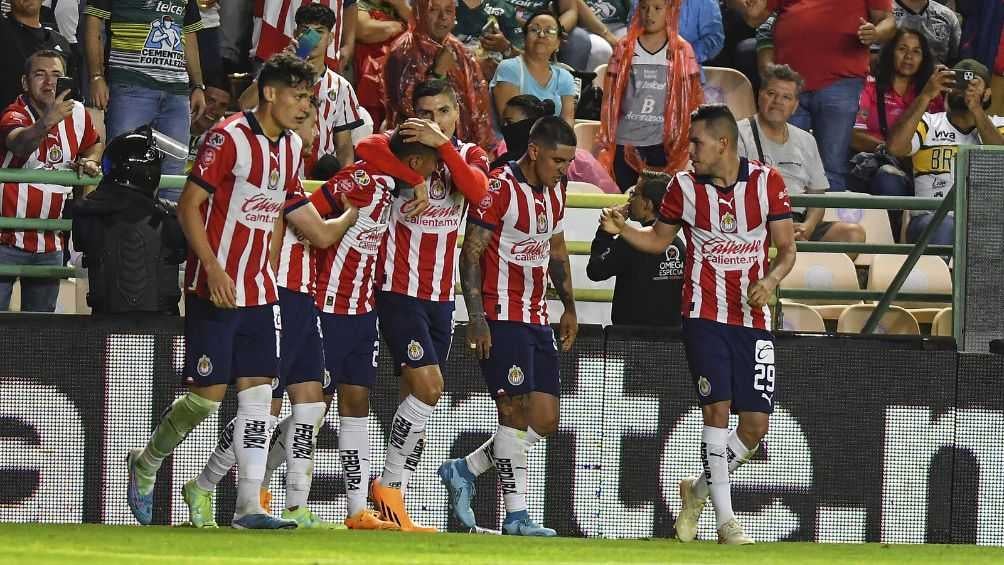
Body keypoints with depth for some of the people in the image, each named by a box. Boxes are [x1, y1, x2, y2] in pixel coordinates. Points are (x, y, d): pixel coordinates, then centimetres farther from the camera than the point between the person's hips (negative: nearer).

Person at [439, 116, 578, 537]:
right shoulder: (499, 189, -14)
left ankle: (463, 472, 18)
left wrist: (569, 306, 21)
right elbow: (470, 254, -14)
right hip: (501, 318, -8)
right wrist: (477, 319, -19)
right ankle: (516, 515, -8)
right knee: (517, 412, -11)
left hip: (537, 320, 8)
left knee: (545, 421, 4)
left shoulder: (555, 191, 11)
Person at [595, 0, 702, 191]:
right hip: (626, 144, 1)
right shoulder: (624, 49, 6)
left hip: (664, 146, -1)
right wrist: (605, 143, 3)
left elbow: (693, 102, 6)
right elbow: (609, 99, 7)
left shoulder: (682, 52, 4)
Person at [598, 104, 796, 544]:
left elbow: (787, 249, 4)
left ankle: (698, 491, 21)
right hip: (704, 315, -1)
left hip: (753, 318, 1)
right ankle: (726, 521, -9)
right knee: (717, 409, -14)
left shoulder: (766, 182, 0)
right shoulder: (684, 186, 2)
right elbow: (658, 239, 17)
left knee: (756, 425, -1)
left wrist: (770, 280, -15)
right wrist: (621, 229, -2)